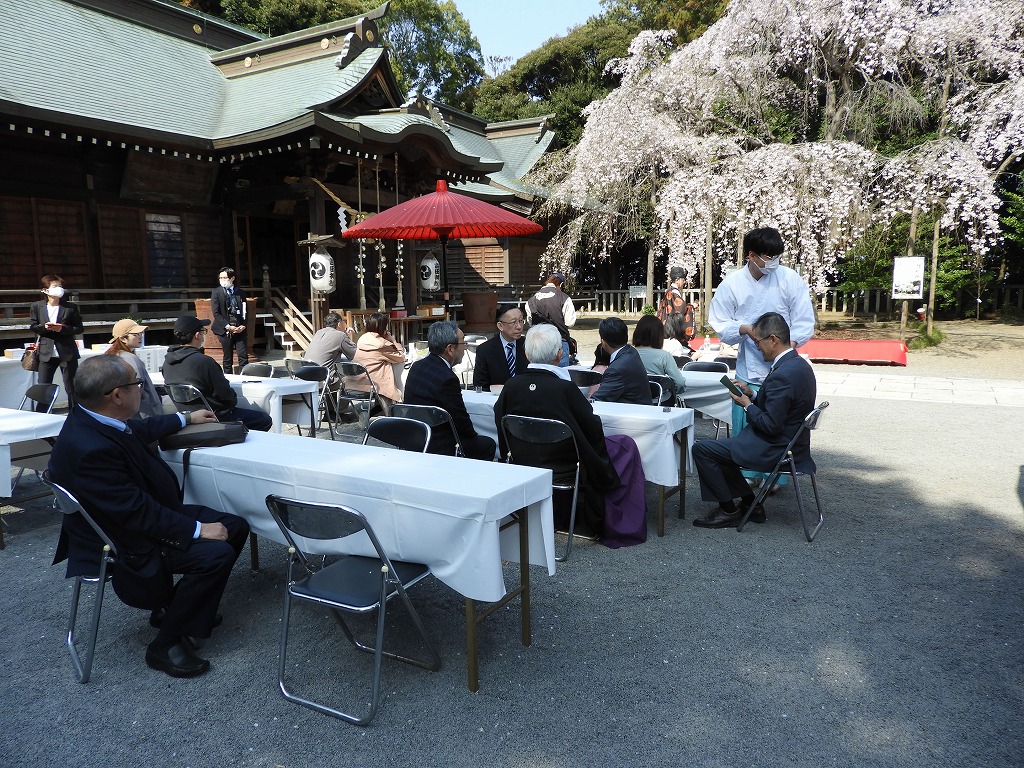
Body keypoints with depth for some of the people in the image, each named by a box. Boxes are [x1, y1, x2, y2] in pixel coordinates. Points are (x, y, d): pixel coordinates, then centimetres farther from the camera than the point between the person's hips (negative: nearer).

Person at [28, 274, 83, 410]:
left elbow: (79, 328, 0)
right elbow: (33, 326, 7)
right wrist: (45, 327, -13)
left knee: (71, 387, 4)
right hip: (46, 352, 2)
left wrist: (62, 329, -16)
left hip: (67, 352, -1)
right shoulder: (36, 306, 5)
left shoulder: (71, 307, 0)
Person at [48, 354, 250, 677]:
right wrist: (197, 529, -22)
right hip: (124, 543, -10)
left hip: (143, 514, 10)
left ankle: (170, 606, 21)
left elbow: (142, 429, 20)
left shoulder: (92, 418, -3)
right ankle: (167, 644, -5)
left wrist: (187, 418, 32)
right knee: (216, 553, -25)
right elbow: (138, 511, -29)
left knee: (235, 527, 6)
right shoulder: (90, 449, -33)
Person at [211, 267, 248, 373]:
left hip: (240, 329, 2)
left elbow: (245, 311, 11)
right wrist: (228, 326, -13)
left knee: (244, 357, -4)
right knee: (227, 359, 4)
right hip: (225, 330, -2)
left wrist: (243, 325, -5)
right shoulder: (216, 292, 1)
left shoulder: (240, 293, 9)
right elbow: (216, 313, -5)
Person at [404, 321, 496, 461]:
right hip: (439, 447, -9)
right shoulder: (447, 378, -24)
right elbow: (462, 421, -14)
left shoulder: (416, 367, 3)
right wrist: (473, 435, 6)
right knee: (487, 444, 10)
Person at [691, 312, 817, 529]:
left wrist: (747, 405, -10)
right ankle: (750, 504, 21)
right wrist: (753, 394, 4)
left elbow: (771, 425, -25)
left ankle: (728, 511, 4)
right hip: (790, 443, 11)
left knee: (701, 449, -7)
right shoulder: (799, 363, 5)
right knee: (717, 448, 21)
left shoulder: (782, 375, -27)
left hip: (774, 450, -11)